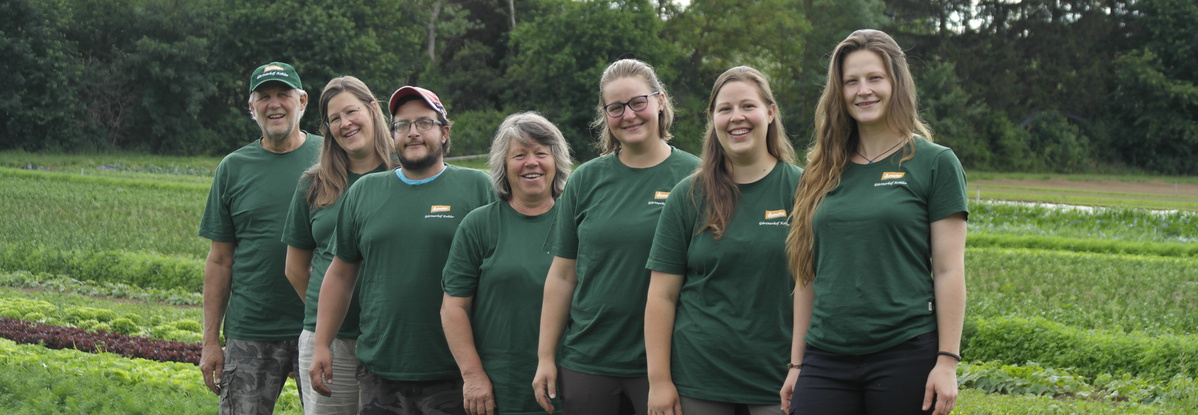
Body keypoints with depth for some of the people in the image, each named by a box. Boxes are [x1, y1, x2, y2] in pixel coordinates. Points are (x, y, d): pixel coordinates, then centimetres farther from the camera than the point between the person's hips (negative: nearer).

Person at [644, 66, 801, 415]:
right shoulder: (688, 197, 4)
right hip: (699, 383, 1)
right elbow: (662, 296, 3)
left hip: (780, 382, -1)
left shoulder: (800, 190, 1)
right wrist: (659, 380, -2)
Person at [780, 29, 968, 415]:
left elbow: (948, 271, -3)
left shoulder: (935, 163, 0)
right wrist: (796, 363, 12)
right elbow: (808, 276, 13)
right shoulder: (823, 170, 11)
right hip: (825, 361, 3)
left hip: (905, 355, -3)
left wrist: (947, 361, -9)